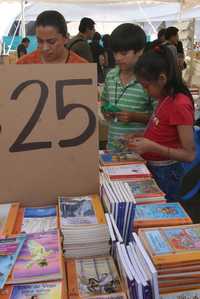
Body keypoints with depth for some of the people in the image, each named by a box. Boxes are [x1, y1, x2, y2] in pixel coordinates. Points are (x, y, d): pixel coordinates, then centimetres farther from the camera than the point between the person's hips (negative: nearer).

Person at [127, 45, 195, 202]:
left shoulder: (180, 105, -22)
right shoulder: (166, 98, 2)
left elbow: (189, 154, -21)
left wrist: (151, 147, -26)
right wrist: (143, 138, 0)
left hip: (165, 174, -8)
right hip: (152, 169, 8)